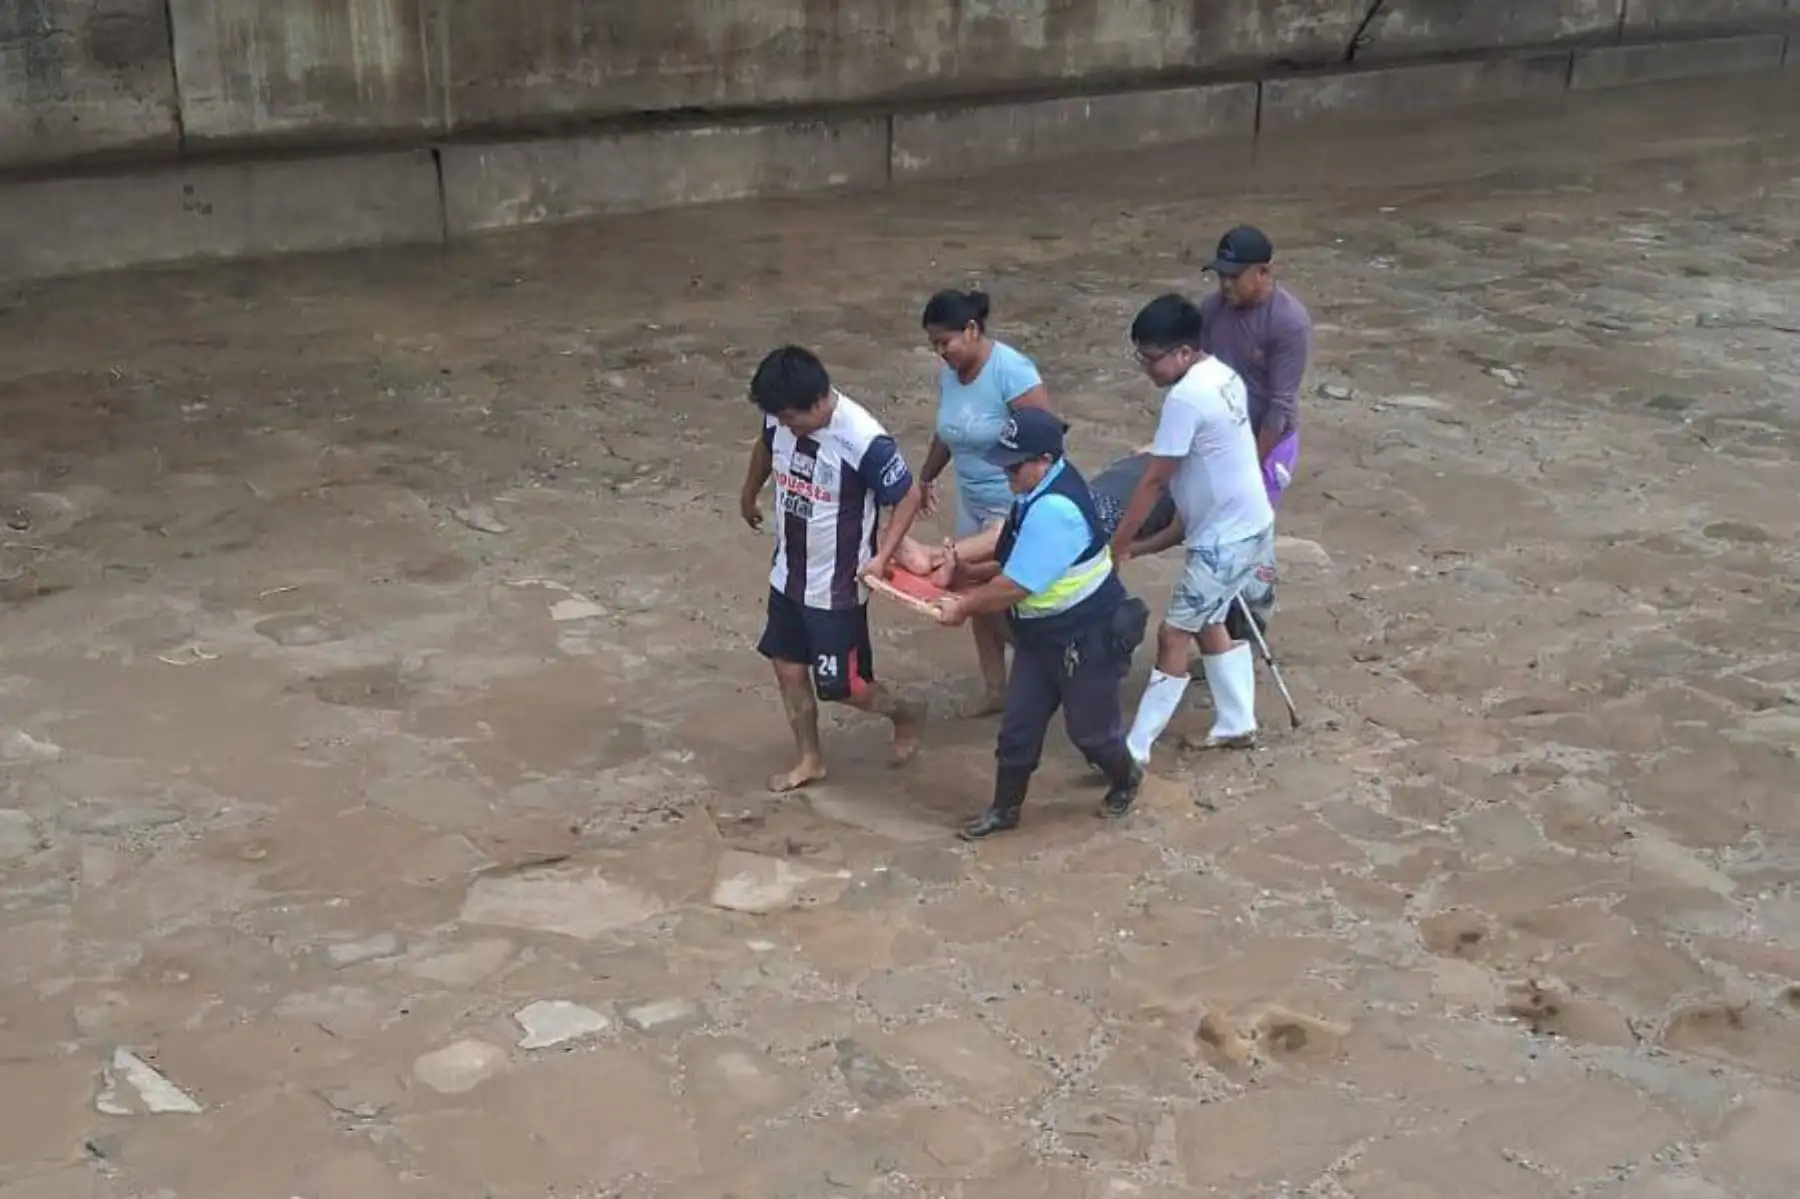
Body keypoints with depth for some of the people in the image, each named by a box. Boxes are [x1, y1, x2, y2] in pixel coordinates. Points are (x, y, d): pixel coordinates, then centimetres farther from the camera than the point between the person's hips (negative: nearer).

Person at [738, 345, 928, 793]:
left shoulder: (864, 440, -29)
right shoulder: (782, 418, -10)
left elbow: (908, 497, -17)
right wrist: (749, 496, 31)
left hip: (837, 585, -6)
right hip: (788, 575, 6)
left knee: (840, 685, 4)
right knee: (788, 668, 14)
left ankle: (906, 713, 34)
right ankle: (810, 760, 32)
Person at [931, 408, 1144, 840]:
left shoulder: (1055, 510, -33)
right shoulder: (1043, 485, -2)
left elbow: (1015, 587, -29)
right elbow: (1011, 539, 13)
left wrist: (965, 607, -14)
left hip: (1086, 636, -9)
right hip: (1041, 632, 9)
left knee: (1089, 727, 13)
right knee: (1018, 723, 13)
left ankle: (1125, 780, 42)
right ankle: (1005, 808, 28)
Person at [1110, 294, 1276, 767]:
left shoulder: (1185, 398, -24)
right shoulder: (1222, 375, 5)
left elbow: (1153, 481, -20)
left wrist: (1119, 541, -12)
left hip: (1225, 538, -10)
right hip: (1244, 525, 10)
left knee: (1173, 635, -4)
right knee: (1208, 623, 22)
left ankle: (1134, 748, 1)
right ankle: (1237, 723, 32)